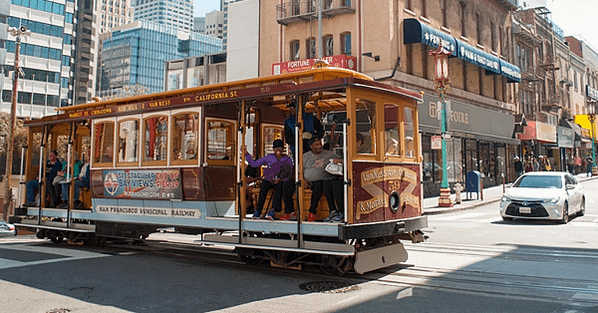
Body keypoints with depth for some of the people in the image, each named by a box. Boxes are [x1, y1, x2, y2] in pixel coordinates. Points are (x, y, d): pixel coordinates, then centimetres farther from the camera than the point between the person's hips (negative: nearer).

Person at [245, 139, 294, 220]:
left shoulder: (288, 160, 7)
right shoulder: (268, 157, 10)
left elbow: (289, 176, 0)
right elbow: (254, 163, 7)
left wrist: (280, 179, -19)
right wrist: (246, 154, -3)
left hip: (280, 182, -1)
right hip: (268, 180, 1)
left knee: (279, 187, -36)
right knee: (264, 186, -33)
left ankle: (273, 210, -50)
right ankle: (258, 211, -36)